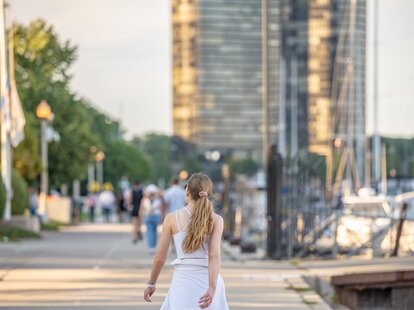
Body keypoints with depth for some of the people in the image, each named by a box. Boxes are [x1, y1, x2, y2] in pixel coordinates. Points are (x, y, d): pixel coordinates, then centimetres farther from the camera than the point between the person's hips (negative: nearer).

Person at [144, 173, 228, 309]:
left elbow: (160, 258, 2)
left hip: (184, 280, -1)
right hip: (208, 281, 1)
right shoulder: (216, 220, -2)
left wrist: (151, 284, 16)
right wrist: (212, 288, -24)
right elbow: (214, 256, -15)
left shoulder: (172, 218, -1)